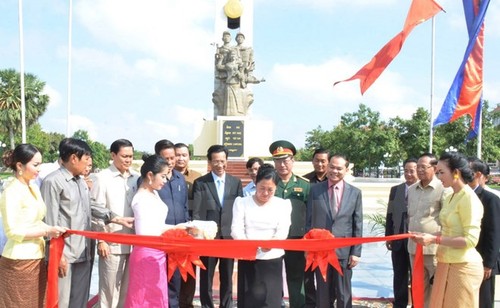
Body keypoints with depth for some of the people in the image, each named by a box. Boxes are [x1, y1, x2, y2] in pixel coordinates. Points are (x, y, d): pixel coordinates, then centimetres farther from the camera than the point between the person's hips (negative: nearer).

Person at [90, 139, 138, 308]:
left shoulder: (136, 178, 7)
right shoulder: (102, 178, -5)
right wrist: (100, 240, -9)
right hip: (112, 243, -4)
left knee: (127, 288, 12)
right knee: (110, 289, 4)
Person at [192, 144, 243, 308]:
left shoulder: (236, 182, 7)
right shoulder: (200, 183, -2)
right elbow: (196, 212, -5)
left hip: (229, 236, 2)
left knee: (227, 278, 12)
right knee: (206, 277, 7)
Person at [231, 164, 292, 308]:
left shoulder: (283, 204, 5)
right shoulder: (242, 202, 5)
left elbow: (282, 232, -5)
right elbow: (236, 229, -4)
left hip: (273, 260, 0)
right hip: (248, 259, 0)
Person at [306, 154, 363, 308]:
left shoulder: (355, 192, 2)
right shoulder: (315, 189, 1)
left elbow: (358, 224, 2)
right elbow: (309, 220, 3)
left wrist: (356, 252, -3)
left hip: (344, 251, 0)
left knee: (344, 294, 10)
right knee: (323, 294, 11)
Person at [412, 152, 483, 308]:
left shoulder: (469, 199, -16)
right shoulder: (449, 198, 10)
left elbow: (471, 240, -20)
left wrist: (434, 240, -21)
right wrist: (427, 236, 0)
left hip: (462, 266, -8)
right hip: (445, 264, 8)